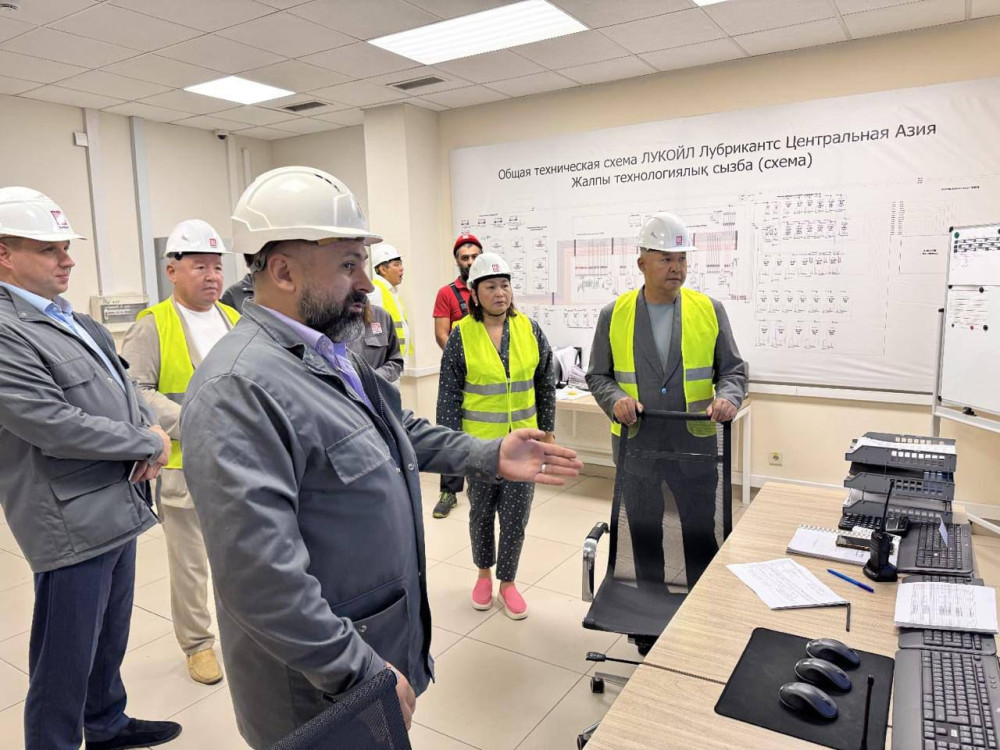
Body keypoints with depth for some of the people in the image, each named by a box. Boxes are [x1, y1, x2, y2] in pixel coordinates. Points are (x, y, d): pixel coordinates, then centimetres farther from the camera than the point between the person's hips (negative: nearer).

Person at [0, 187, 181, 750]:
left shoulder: (76, 322, 11)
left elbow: (123, 386, 17)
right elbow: (55, 426, -24)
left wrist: (150, 430, -4)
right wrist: (150, 444, -13)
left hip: (119, 509, 9)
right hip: (74, 526, -9)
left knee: (110, 639, 25)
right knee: (65, 661, 8)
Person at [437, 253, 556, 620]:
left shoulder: (529, 328, -2)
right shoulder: (461, 334, -9)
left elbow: (546, 383, 6)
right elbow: (449, 394, -6)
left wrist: (547, 428, 7)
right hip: (479, 441, -1)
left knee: (516, 515, 7)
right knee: (481, 511, 15)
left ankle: (507, 581, 27)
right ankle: (484, 573, 38)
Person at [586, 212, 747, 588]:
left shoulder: (709, 310, -1)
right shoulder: (613, 314, -1)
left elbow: (733, 369, 1)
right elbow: (598, 376, 2)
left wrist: (727, 398, -20)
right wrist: (616, 399, -18)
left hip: (695, 443, 0)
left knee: (701, 533, 9)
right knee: (644, 532, 15)